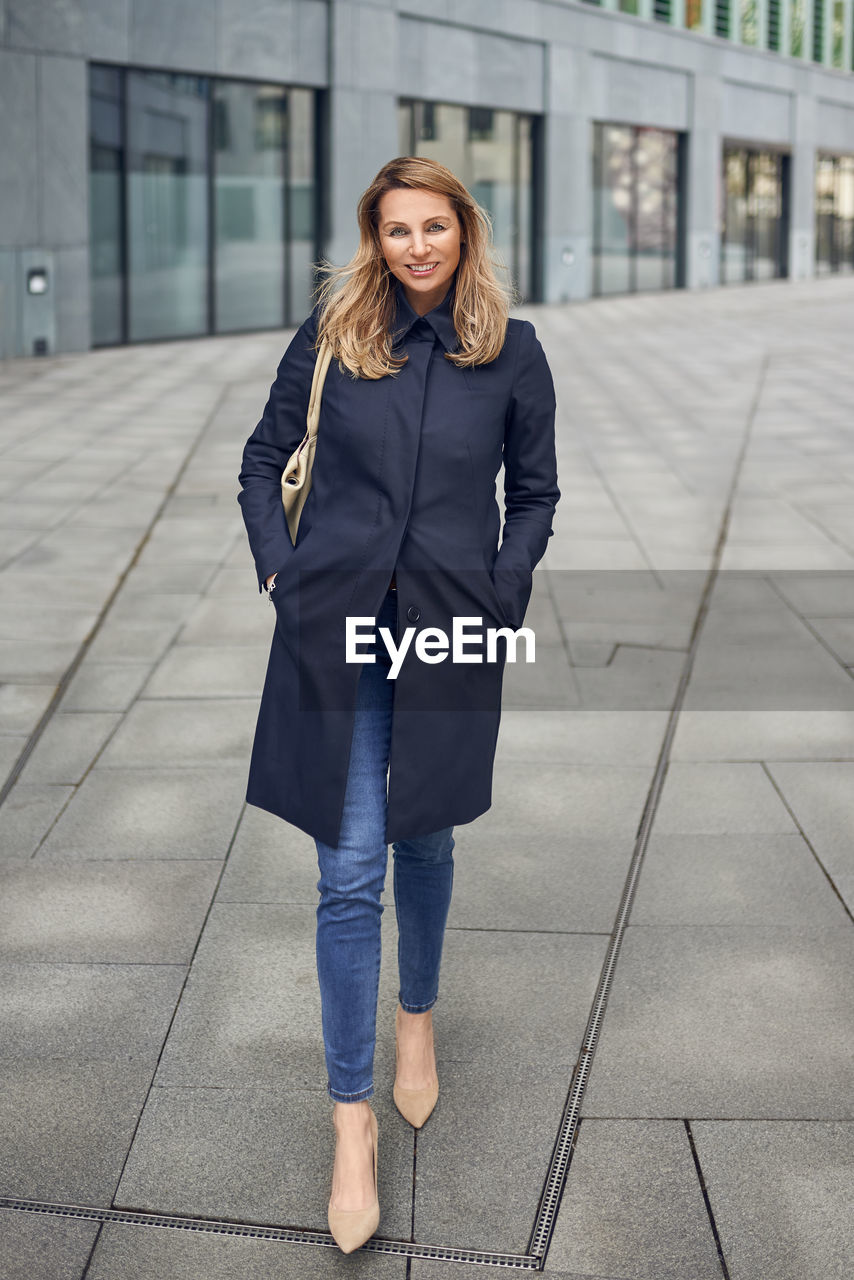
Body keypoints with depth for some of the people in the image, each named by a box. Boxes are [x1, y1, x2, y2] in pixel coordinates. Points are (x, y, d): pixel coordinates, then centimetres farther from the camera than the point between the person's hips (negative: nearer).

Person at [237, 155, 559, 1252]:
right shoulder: (331, 334, 1)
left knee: (424, 841, 16)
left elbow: (535, 493, 11)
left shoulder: (513, 351, 2)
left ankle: (418, 1016, 43)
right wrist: (278, 567, 2)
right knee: (349, 870, -2)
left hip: (447, 634, 1)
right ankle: (352, 1115, 7)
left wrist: (500, 593, 0)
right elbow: (262, 459, 12)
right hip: (336, 631, -1)